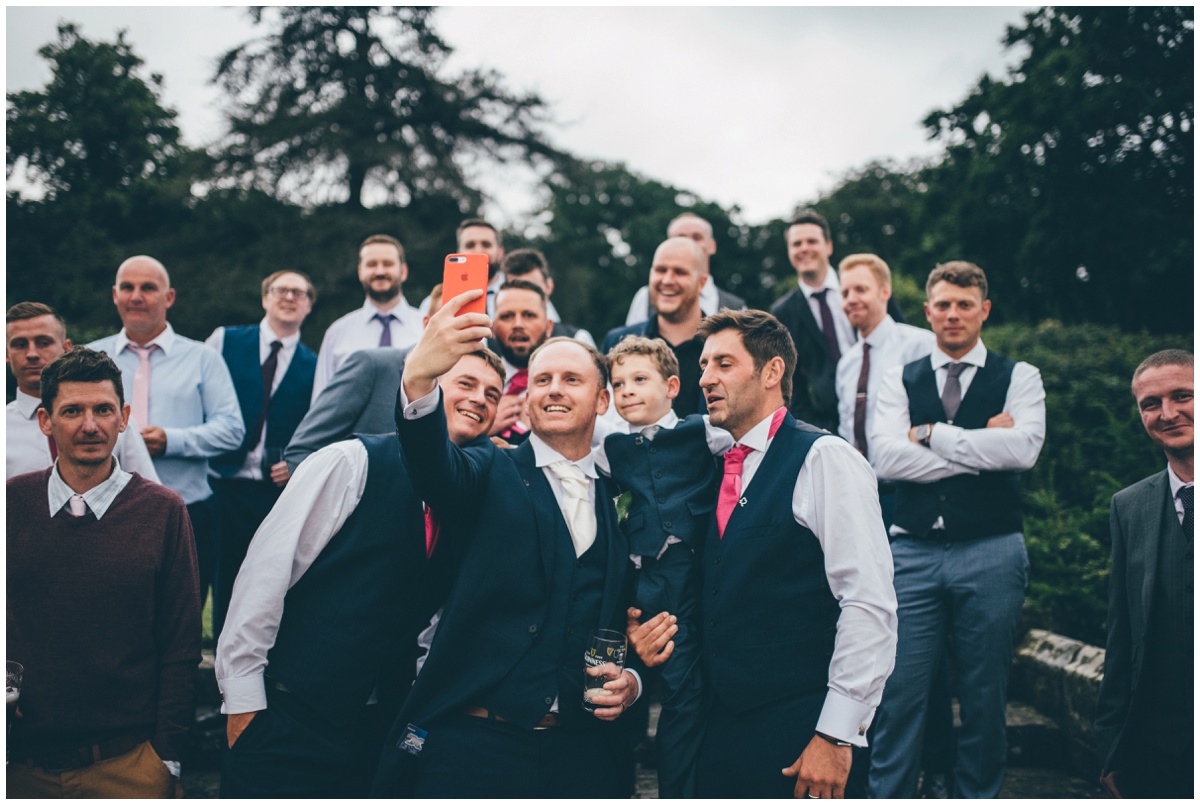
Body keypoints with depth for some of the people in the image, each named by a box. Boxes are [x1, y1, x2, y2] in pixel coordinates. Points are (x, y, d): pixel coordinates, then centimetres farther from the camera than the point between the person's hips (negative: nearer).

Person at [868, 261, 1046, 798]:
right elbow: (886, 458, -7)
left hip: (991, 555, 0)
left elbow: (1024, 448, -12)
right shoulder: (900, 381, 10)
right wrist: (982, 452, -9)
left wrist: (932, 434, -7)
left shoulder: (1019, 377, 7)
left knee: (985, 697, 8)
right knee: (900, 694, 0)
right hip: (913, 552, 1)